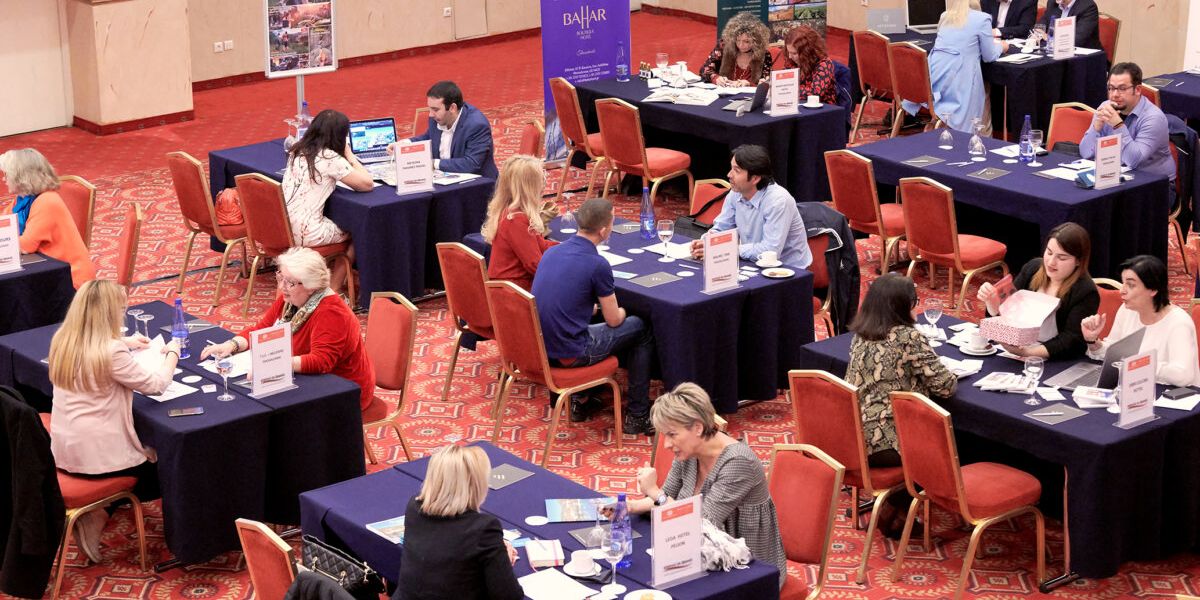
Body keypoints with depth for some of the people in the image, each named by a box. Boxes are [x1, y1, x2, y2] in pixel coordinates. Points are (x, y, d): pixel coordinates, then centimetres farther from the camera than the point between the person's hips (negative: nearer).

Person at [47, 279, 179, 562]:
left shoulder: (62, 341, -2)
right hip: (99, 456, -8)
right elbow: (155, 384, -15)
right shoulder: (111, 352, -24)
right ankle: (99, 513, 4)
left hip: (64, 450, 8)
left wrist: (123, 343, 18)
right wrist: (171, 353, 1)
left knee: (147, 450, 31)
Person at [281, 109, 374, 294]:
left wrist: (345, 156, 18)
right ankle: (333, 290, 20)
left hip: (282, 228, 8)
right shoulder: (330, 158, -14)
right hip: (305, 234, -8)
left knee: (341, 222, 30)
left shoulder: (297, 152, 9)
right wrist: (349, 155, 2)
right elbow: (367, 184, -10)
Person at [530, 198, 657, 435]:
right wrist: (621, 312, 19)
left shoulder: (551, 252, 4)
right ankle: (637, 416, 17)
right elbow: (614, 320, -5)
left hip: (539, 349, 7)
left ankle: (581, 400, 33)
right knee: (642, 329, 13)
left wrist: (607, 308, 29)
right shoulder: (597, 265, -17)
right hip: (569, 355, -7)